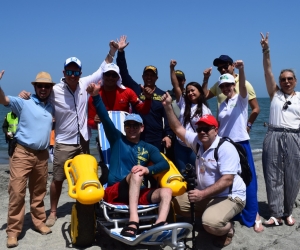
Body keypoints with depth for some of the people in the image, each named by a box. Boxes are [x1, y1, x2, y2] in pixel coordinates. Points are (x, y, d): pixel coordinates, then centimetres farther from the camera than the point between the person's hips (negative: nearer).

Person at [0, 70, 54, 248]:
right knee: (17, 191, -6)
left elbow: (52, 125, 27)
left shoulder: (52, 108, 12)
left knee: (39, 192, 13)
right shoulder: (24, 103, -3)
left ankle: (39, 222, 27)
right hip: (23, 153, -4)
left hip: (42, 155, 5)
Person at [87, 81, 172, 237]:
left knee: (166, 192, -21)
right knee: (136, 174, -31)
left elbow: (165, 164, -2)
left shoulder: (148, 148, 14)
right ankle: (133, 221, -46)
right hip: (114, 192, -3)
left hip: (138, 193, 4)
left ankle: (158, 229, -47)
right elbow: (105, 119, -8)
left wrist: (148, 170, -23)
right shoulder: (117, 139, 8)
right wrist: (96, 96, -22)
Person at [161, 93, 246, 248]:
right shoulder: (197, 142, 2)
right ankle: (208, 218, 12)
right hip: (206, 194, 8)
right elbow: (178, 129, 6)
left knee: (211, 222, -33)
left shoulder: (226, 148, -21)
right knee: (176, 203, 2)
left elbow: (227, 180, -28)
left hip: (230, 197, -8)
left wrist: (203, 194, -33)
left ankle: (227, 229, 4)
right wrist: (168, 107, -4)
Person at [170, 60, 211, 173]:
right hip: (180, 146, 3)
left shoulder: (205, 110, -1)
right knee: (182, 173, 10)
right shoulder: (183, 103, 4)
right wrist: (172, 68, -8)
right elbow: (176, 86, -1)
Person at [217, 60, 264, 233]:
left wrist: (241, 69, -43)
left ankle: (254, 216, 11)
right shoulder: (223, 105, 11)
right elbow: (220, 125, 13)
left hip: (241, 144, -5)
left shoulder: (241, 99, -5)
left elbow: (243, 86, -26)